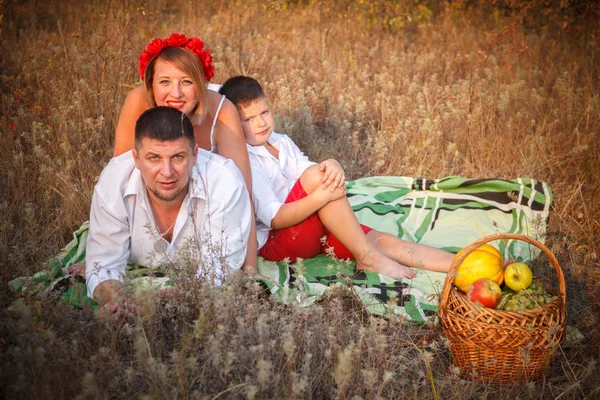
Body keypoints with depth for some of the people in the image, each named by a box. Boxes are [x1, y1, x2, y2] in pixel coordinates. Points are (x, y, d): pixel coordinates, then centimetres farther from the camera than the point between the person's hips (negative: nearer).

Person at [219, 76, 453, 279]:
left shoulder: (281, 142, 13)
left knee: (384, 241, -9)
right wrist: (324, 195, -32)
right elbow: (274, 218, -21)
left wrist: (333, 168, -22)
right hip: (275, 242, -7)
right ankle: (367, 258, -22)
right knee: (316, 175, -28)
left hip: (312, 231, 7)